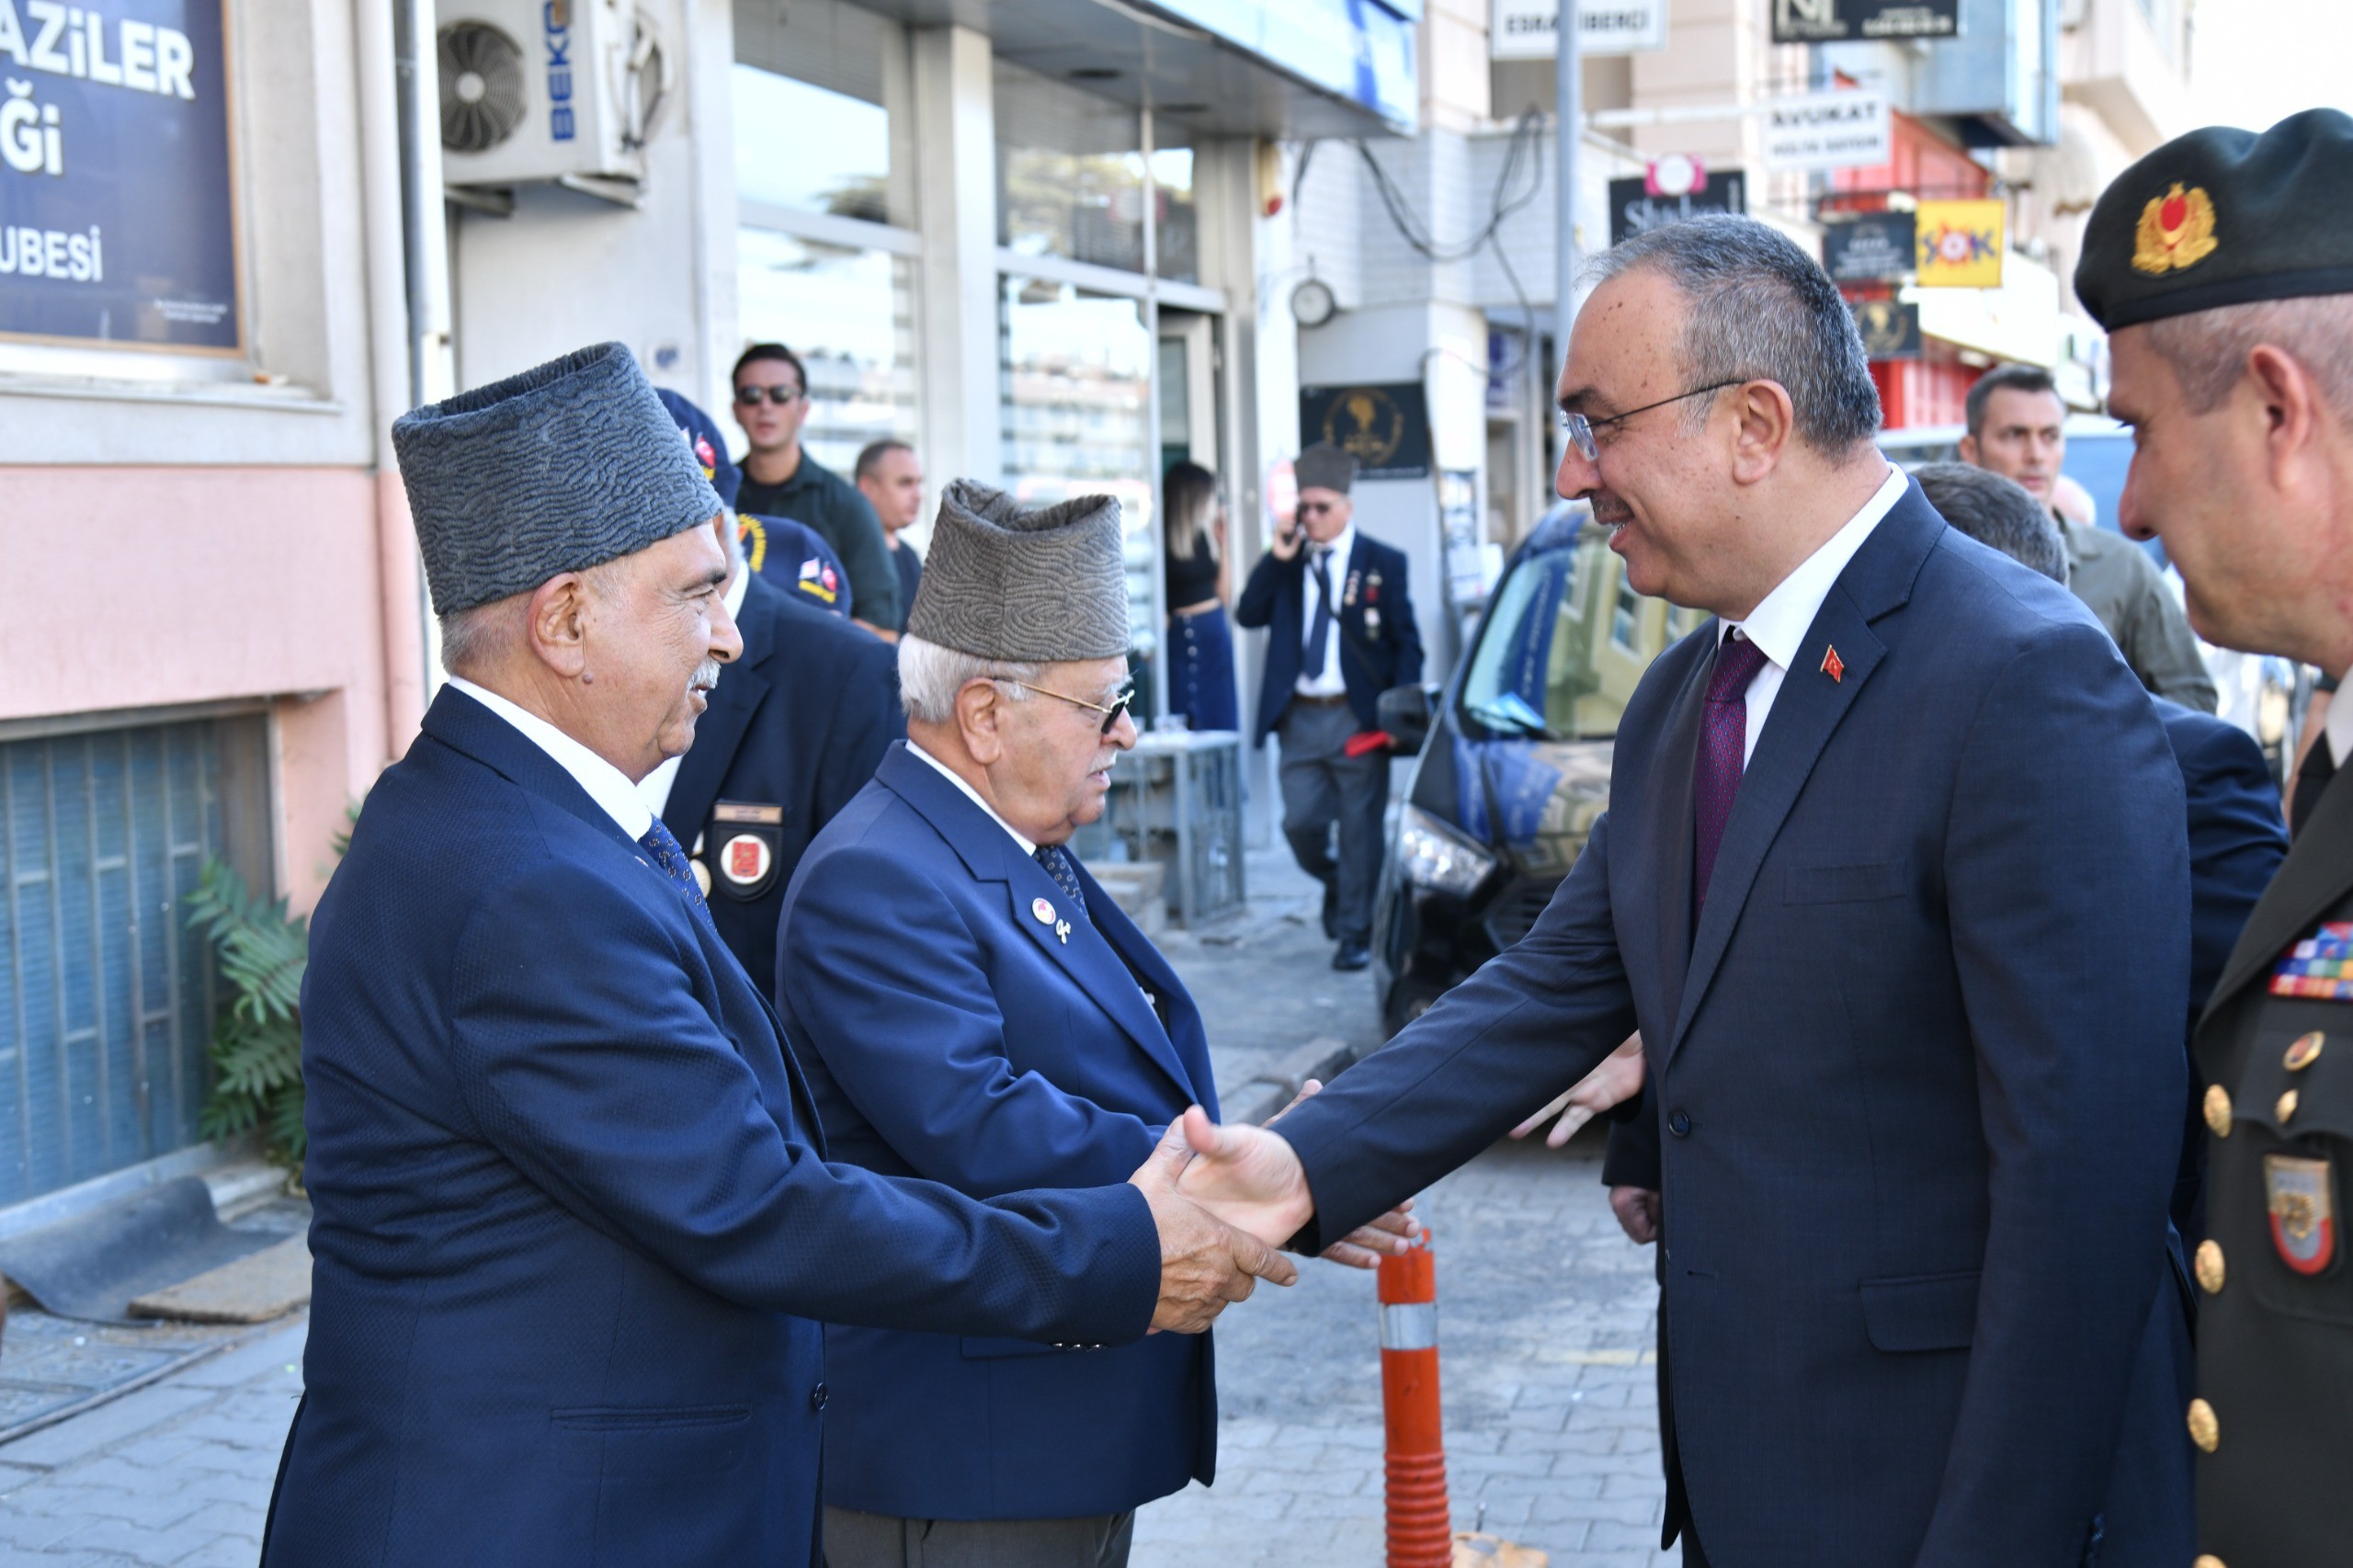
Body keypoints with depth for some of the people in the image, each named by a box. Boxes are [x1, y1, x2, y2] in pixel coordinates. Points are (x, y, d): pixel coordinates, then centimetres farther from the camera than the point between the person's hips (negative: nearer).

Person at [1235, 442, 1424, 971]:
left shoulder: (1383, 563, 1)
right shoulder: (1287, 562, 11)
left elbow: (1407, 643, 1)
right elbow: (1247, 614, 1)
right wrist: (1276, 559, -8)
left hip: (1359, 718, -3)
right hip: (1300, 717, 3)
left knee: (1360, 830, 1)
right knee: (1300, 823, 1)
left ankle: (1355, 933, 12)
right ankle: (1335, 885, 32)